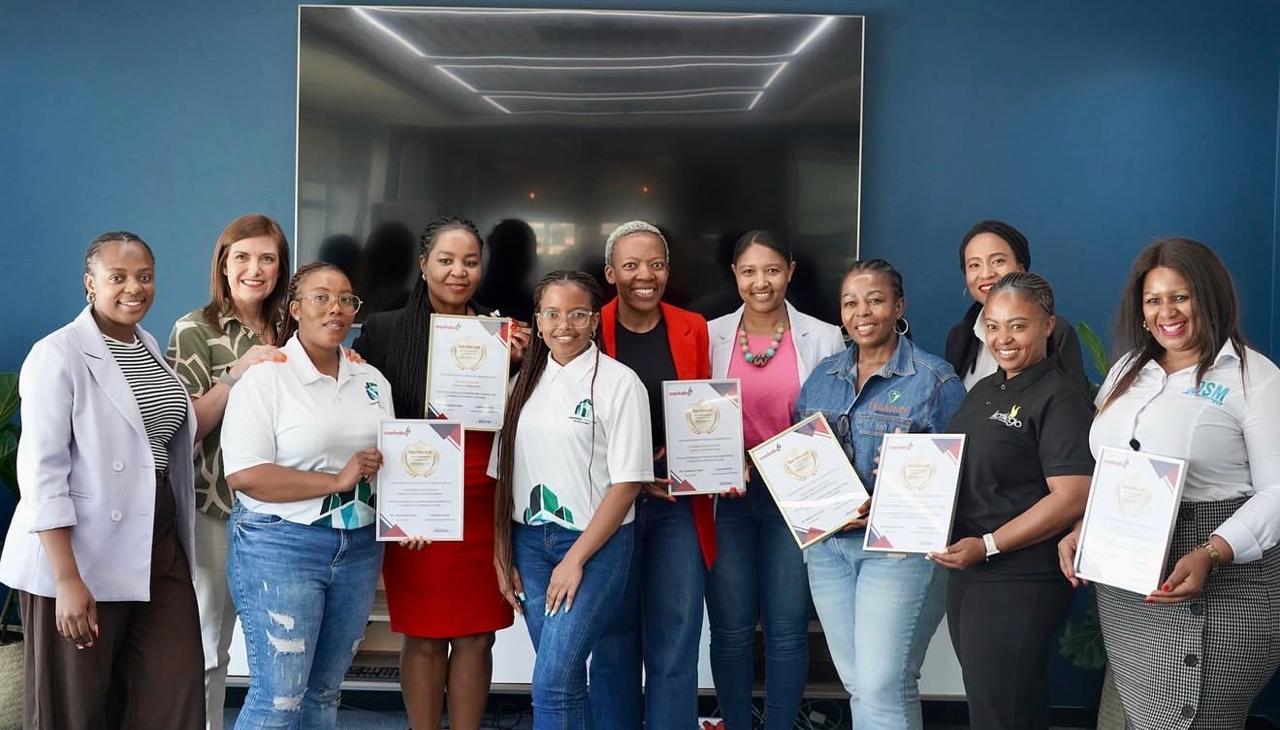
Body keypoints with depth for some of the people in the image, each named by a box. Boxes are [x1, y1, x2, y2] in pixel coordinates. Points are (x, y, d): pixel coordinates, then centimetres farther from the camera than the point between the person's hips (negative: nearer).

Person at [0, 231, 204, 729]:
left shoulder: (150, 347, 12)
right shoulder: (57, 355, -11)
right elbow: (41, 471, -17)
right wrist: (67, 579, -21)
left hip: (158, 547, 6)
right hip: (81, 556, -6)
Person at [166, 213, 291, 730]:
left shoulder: (287, 331, 9)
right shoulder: (194, 331, -6)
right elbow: (185, 427, -11)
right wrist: (236, 374, -23)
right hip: (215, 508, -4)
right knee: (208, 648, 6)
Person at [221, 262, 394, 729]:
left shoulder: (371, 380, 11)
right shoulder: (265, 377, -8)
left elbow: (388, 459, 19)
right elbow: (244, 475, -17)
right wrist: (337, 481, -19)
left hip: (359, 549, 6)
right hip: (281, 546, -6)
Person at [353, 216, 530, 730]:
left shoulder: (500, 331, 8)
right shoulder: (384, 329, 0)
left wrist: (520, 363, -5)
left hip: (484, 507, 2)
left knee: (476, 636, 7)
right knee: (424, 638, 5)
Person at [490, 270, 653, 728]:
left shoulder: (619, 382, -8)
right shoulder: (525, 381, 8)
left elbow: (627, 482, -11)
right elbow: (504, 474, 10)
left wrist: (576, 558, -13)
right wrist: (502, 555, 6)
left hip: (596, 542, -5)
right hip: (529, 541, 5)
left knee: (552, 682, -11)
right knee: (566, 679, 10)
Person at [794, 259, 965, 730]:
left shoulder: (934, 379, -6)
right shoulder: (822, 377, 11)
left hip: (900, 546, -5)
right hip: (827, 545, 6)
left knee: (883, 687, -8)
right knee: (856, 684, 13)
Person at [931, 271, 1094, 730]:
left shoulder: (1060, 399, -12)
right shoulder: (983, 391, 13)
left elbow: (1071, 498, -21)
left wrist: (988, 546, -21)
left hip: (1020, 583, -8)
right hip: (966, 573, 8)